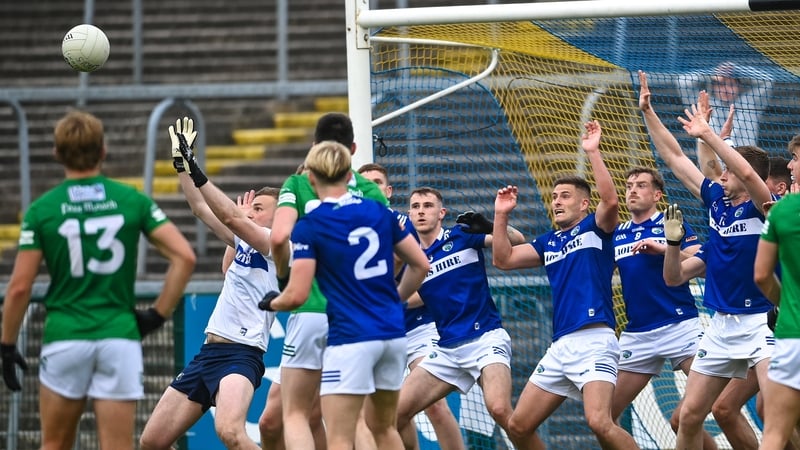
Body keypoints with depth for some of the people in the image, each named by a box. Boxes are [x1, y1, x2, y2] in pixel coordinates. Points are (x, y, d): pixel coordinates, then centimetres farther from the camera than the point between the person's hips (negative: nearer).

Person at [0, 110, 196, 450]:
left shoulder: (42, 209, -2)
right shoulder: (132, 201, 2)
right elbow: (184, 257, -4)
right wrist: (158, 315, 3)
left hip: (64, 339, -1)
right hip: (120, 337, 1)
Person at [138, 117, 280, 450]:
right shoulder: (243, 243, 19)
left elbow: (231, 217, -20)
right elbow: (201, 209, 22)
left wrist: (195, 171, -23)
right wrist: (181, 163, 16)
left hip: (241, 354, -9)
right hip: (206, 355, 9)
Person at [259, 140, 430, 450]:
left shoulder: (309, 227, -9)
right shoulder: (379, 212, 6)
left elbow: (297, 295, -12)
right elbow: (420, 265, 11)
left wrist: (271, 303, 10)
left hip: (350, 338, -6)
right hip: (393, 333, 6)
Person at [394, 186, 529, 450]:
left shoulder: (461, 236, -2)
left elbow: (517, 240, -6)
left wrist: (490, 228, -23)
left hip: (485, 339, -6)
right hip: (447, 350, 6)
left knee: (499, 409, -30)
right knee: (395, 413, 0)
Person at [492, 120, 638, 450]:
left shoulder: (595, 227, 2)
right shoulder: (548, 243, 21)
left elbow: (610, 199, -18)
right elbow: (503, 259, 19)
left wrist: (592, 152, -19)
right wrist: (501, 215, 12)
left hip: (594, 340, -8)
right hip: (560, 346, 8)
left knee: (599, 423, -26)